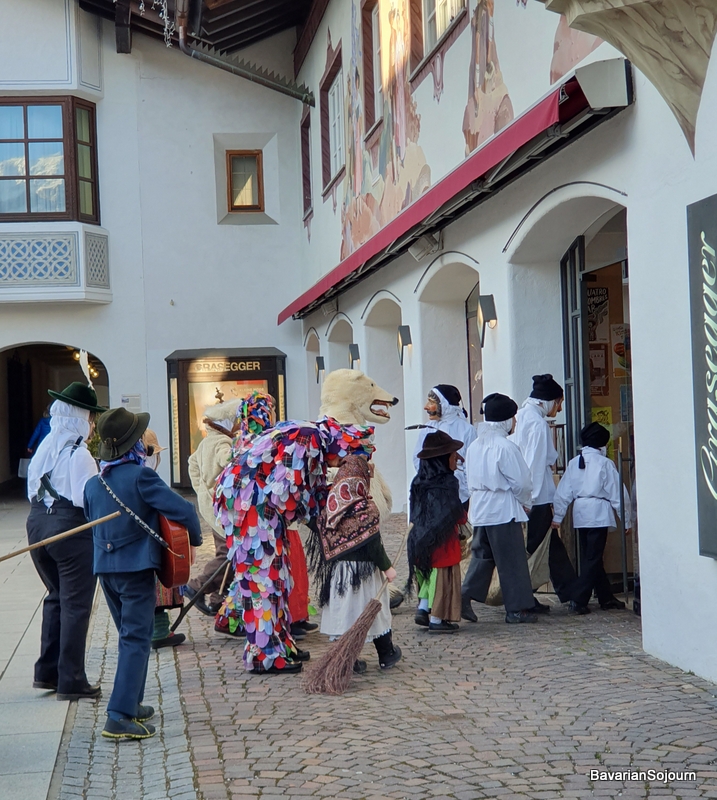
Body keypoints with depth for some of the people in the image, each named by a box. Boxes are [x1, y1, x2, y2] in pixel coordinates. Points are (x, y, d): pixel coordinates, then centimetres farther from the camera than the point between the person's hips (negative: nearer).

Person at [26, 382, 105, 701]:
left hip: (38, 523, 8)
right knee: (75, 604, 0)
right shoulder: (78, 453, -15)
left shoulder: (44, 447, 9)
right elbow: (86, 497, -22)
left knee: (56, 597, 20)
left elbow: (32, 489, 13)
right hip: (72, 529, -8)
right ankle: (70, 681, 4)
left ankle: (47, 671, 24)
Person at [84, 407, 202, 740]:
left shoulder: (92, 484, 5)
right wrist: (194, 540, -1)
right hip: (137, 567, -7)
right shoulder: (140, 477, -15)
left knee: (129, 635, 21)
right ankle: (119, 717, -11)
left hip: (105, 568, 7)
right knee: (136, 640, -5)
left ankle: (131, 704, 29)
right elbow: (182, 510, -19)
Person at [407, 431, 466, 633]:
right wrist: (463, 517, 5)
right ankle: (436, 619, 7)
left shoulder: (419, 482, 4)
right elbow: (456, 513, -15)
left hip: (421, 538, 7)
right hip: (442, 539, -7)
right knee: (442, 576, 3)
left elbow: (414, 512, 10)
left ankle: (423, 608, 13)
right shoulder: (447, 482, -17)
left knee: (430, 574, 21)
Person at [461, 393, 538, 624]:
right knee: (512, 560, 1)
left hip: (479, 509, 7)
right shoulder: (506, 447, -16)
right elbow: (520, 482, -14)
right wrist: (525, 503, 3)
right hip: (504, 510, -7)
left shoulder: (475, 446, 7)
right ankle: (517, 608, 7)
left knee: (482, 555, 15)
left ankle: (465, 598, 5)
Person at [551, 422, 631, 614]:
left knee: (590, 557, 14)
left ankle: (606, 597, 23)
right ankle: (579, 600, -9)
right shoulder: (605, 463, -6)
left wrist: (557, 516, 13)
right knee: (593, 558, -2)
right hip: (598, 513, -5)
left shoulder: (574, 463, 7)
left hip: (580, 513, 6)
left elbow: (564, 492, 7)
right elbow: (617, 493, -4)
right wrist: (626, 518, 3)